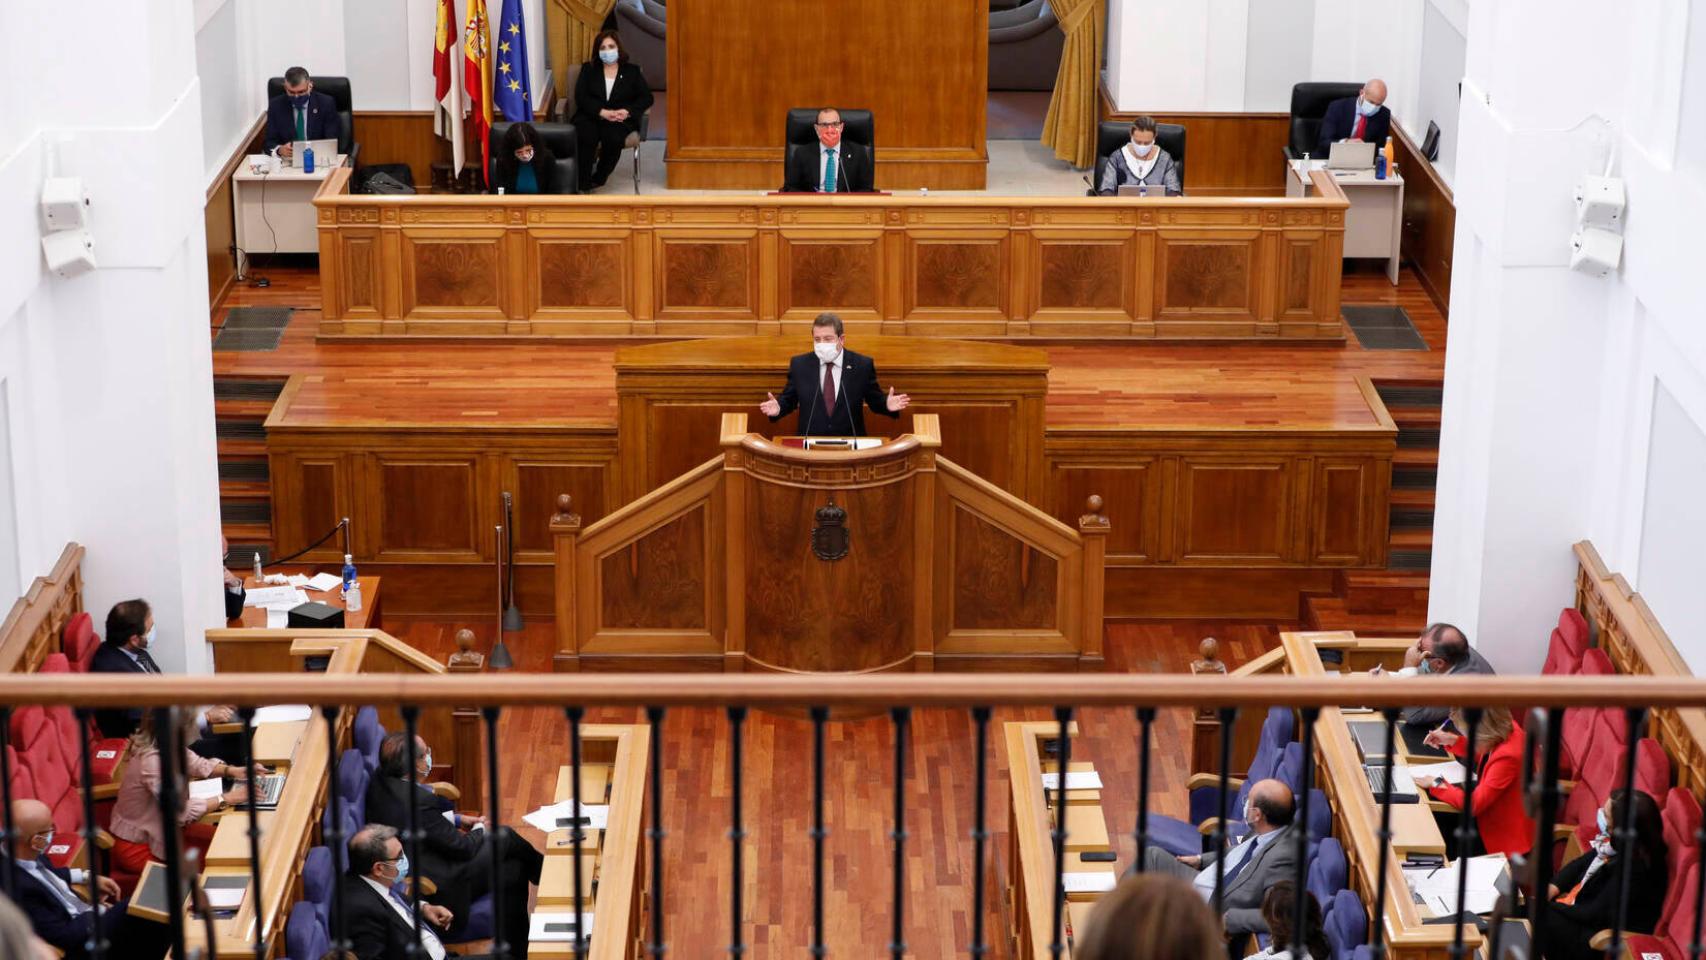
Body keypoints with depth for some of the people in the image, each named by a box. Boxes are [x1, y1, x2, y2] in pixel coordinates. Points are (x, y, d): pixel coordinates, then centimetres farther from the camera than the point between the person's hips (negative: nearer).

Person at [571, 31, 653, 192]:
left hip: (621, 119, 0)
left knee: (613, 137, -36)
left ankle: (598, 179, -17)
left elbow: (646, 98, 7)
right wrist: (602, 112, -16)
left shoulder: (632, 71, 16)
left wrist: (627, 111, -13)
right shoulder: (588, 69, 16)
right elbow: (581, 97, 2)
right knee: (586, 137, -35)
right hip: (591, 117, 0)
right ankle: (581, 184, -31)